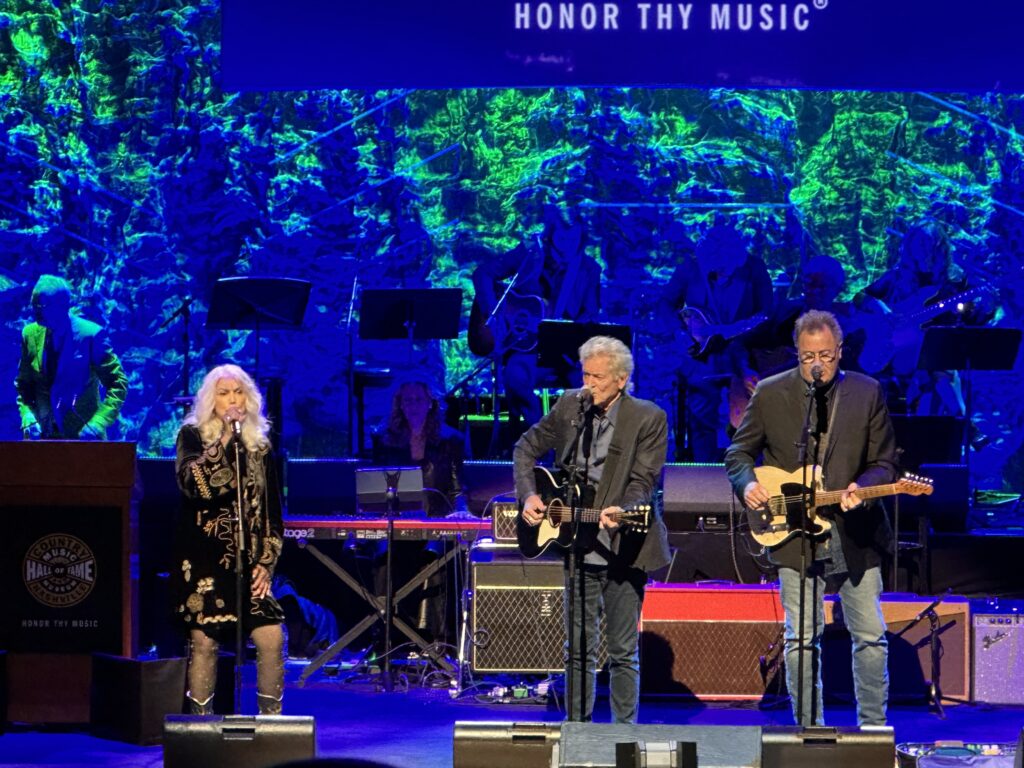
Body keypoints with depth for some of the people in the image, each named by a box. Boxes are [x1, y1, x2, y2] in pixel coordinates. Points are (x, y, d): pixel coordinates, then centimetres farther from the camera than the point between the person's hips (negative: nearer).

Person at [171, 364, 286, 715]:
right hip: (202, 558, -3)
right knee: (204, 640, -6)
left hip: (248, 560, 3)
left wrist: (266, 561, 5)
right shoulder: (192, 435, 2)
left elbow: (272, 510, 15)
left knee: (271, 637, -9)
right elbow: (193, 484, -17)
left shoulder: (259, 444, 13)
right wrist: (223, 439, -18)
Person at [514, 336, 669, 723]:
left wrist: (621, 512, -33)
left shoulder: (648, 418, -8)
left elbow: (643, 482, -14)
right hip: (579, 550, 3)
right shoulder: (568, 406, 3)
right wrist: (528, 495, 0)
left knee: (623, 654, 3)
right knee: (579, 650, 9)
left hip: (623, 550, -3)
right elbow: (526, 449, 15)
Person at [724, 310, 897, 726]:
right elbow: (738, 452, 9)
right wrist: (748, 484, -11)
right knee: (801, 638, 0)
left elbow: (884, 462, 3)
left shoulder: (868, 392, 2)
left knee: (870, 636, 4)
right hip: (794, 535, -1)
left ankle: (873, 726, 16)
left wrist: (862, 489, -16)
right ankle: (809, 728, 9)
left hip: (855, 534, 1)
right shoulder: (770, 394, 1)